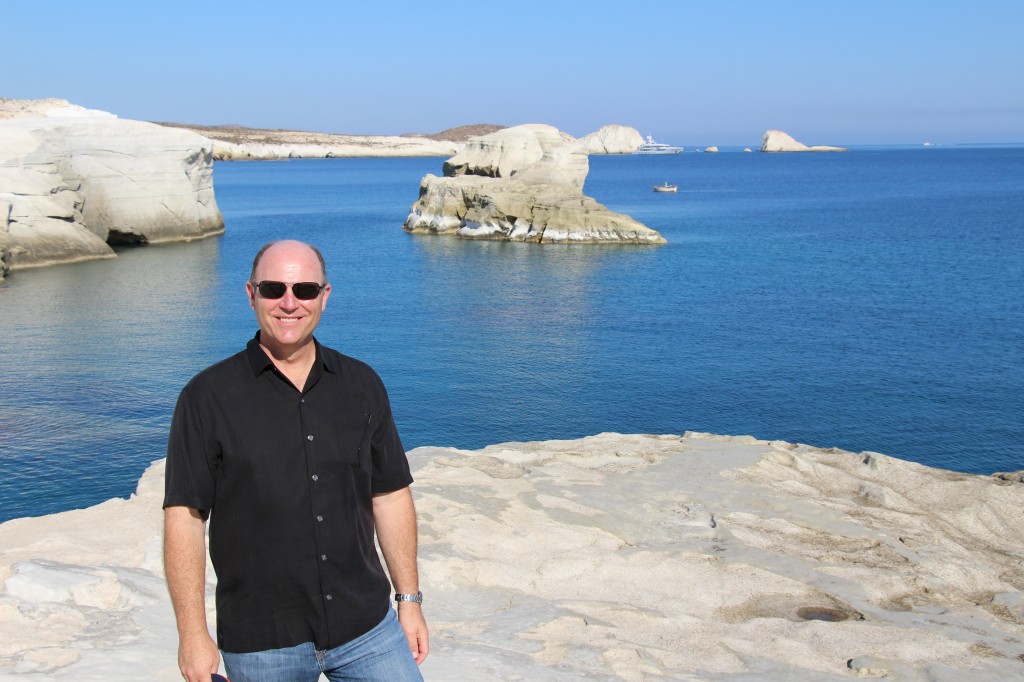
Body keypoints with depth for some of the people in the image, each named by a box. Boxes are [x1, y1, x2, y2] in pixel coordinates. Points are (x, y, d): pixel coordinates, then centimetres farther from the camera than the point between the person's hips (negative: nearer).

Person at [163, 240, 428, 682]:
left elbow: (390, 495, 9)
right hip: (261, 644, -2)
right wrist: (193, 634, -10)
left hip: (367, 628, 3)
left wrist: (409, 599, 8)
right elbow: (184, 517, -7)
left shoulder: (361, 385, 5)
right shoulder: (208, 397, -5)